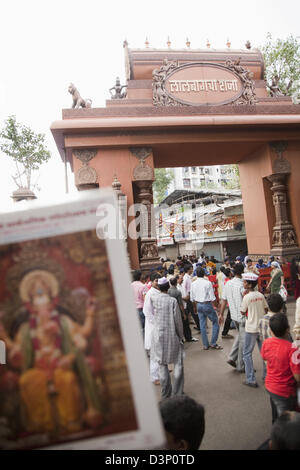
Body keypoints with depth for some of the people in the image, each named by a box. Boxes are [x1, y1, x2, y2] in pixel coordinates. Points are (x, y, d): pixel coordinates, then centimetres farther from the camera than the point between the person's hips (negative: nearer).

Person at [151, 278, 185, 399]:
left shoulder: (154, 300, -4)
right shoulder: (172, 301, -12)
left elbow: (153, 316, 6)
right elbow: (178, 320, -9)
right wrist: (181, 335, 3)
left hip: (158, 336, 3)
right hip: (172, 336, -2)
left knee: (162, 365, 11)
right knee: (178, 364, 12)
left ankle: (166, 395, 18)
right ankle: (177, 393, 16)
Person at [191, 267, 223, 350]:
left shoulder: (193, 284, -1)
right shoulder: (208, 283, -14)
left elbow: (192, 298, 6)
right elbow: (212, 297, -13)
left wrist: (195, 307, 19)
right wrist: (215, 306, 0)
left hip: (198, 305, 5)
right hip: (207, 304, -5)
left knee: (202, 325, 12)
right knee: (215, 323, 11)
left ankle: (205, 345, 18)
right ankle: (213, 343, 11)